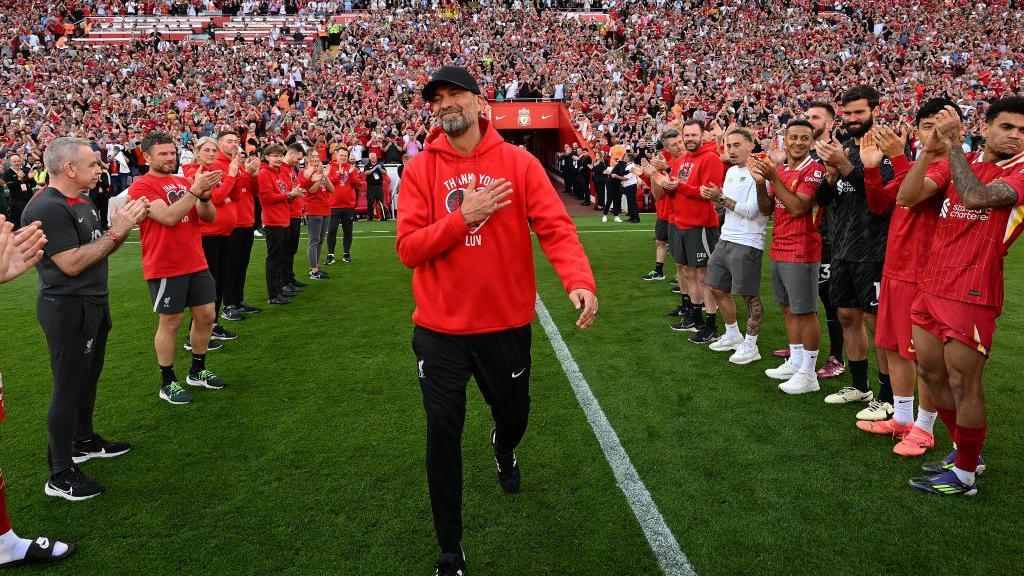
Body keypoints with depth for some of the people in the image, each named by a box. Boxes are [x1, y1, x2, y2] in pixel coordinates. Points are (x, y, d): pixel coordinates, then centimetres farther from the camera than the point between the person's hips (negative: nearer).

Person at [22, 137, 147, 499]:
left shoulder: (83, 202, 11)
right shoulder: (46, 208, -20)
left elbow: (99, 250, 15)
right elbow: (72, 264, -24)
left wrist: (127, 225, -1)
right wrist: (116, 231, -20)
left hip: (94, 303, 10)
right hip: (68, 308, -10)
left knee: (89, 378, 22)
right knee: (69, 388, -2)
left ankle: (84, 441, 40)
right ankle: (60, 477, 8)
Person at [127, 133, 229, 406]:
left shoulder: (185, 182, 11)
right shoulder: (141, 186, -9)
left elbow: (209, 216, 5)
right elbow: (169, 217, -22)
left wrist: (205, 196, -15)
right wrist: (195, 190, -24)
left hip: (196, 263, 7)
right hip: (165, 268, -7)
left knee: (206, 316, 10)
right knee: (170, 322, 2)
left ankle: (198, 371, 28)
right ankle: (168, 383, 15)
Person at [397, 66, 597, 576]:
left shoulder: (518, 163, -5)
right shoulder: (421, 169, -3)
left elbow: (556, 227, -15)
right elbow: (408, 247, -8)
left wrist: (579, 280, -32)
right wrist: (465, 217, -21)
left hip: (507, 323, 1)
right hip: (440, 328, 0)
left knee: (513, 415, 21)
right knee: (442, 435, 1)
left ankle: (503, 449, 63)